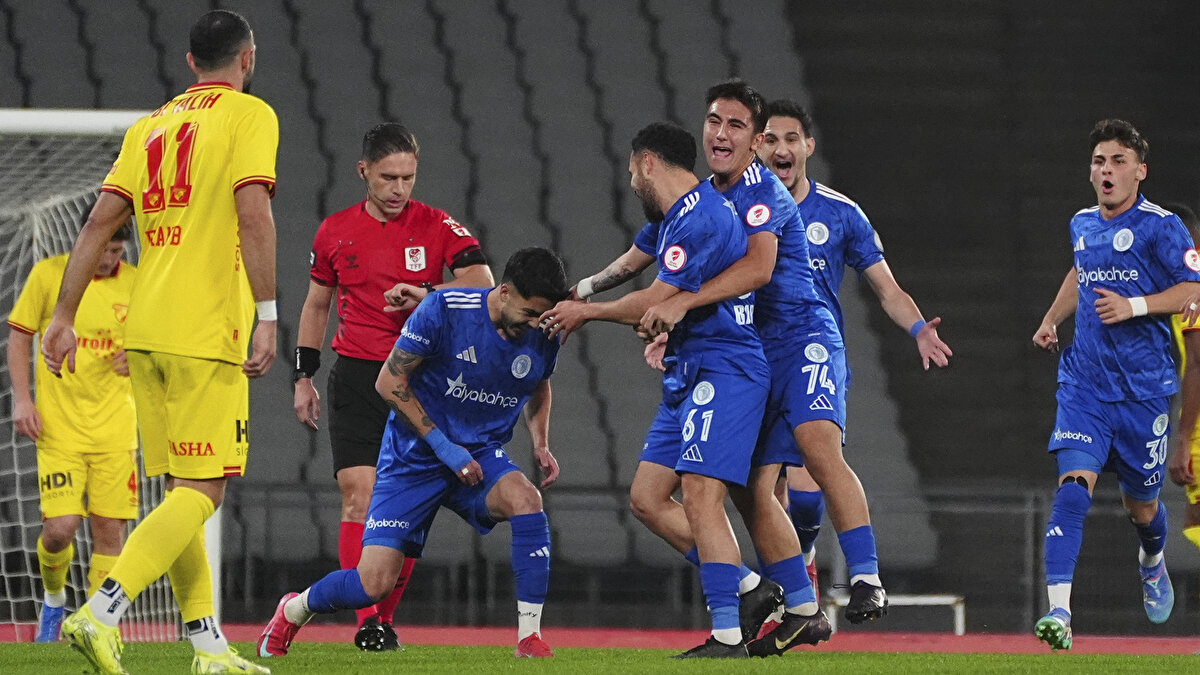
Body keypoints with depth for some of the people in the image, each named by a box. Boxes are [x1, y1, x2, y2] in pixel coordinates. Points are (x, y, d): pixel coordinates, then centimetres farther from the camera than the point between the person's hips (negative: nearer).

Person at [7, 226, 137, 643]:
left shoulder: (135, 284, 3)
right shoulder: (48, 275, -1)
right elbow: (19, 335, 6)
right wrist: (21, 398, -4)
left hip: (115, 428, 2)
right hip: (59, 426, -2)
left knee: (109, 529, -3)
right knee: (60, 527, -11)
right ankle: (54, 600, 19)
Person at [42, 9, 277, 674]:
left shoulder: (151, 126, 16)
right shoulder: (249, 115, -2)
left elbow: (98, 223, 11)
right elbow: (252, 213, -16)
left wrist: (63, 317, 13)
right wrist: (267, 314, -18)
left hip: (144, 329, 7)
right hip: (207, 329, -7)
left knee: (178, 488, 12)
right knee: (202, 490, -8)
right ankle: (100, 614, -23)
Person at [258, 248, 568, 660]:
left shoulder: (542, 336, -5)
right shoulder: (443, 310, -20)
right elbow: (389, 382, -14)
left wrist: (540, 444, 3)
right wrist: (443, 444, -17)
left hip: (480, 455, 3)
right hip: (415, 456, -3)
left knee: (526, 499, -32)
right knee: (375, 583, -10)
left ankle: (529, 637, -23)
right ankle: (294, 610, 24)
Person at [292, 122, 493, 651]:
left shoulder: (437, 226, 1)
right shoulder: (336, 231, 7)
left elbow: (481, 282, -10)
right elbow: (316, 305, 18)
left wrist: (427, 295, -23)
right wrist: (303, 377, 14)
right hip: (356, 375, 0)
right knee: (359, 493, -12)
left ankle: (387, 616, 12)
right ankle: (366, 622, -16)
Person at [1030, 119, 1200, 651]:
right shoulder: (1082, 225, 11)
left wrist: (1134, 306, -21)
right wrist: (1051, 320, 24)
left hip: (1143, 385, -3)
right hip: (1084, 382, 3)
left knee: (1139, 502, 11)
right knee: (1073, 483, -18)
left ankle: (1152, 562, 48)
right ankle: (1058, 612, -27)